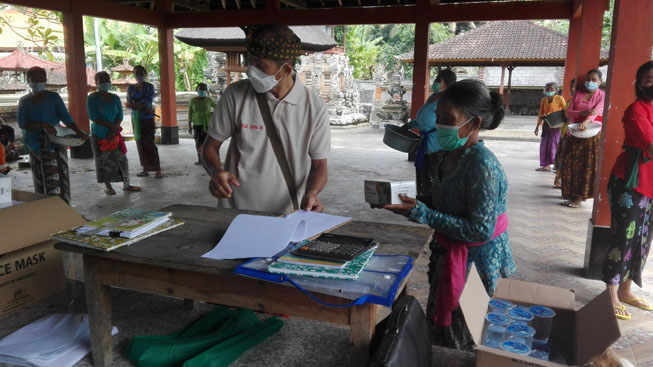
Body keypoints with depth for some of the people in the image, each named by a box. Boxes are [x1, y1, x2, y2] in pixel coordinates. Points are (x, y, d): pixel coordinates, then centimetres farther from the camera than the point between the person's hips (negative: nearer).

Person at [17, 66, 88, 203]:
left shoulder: (53, 97, 3)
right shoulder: (24, 101, 9)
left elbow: (65, 116, -8)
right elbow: (22, 123, -4)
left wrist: (78, 131, -26)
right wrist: (43, 125, -21)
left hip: (54, 142, -3)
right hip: (35, 145, 3)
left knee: (56, 178, -9)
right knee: (40, 180, 6)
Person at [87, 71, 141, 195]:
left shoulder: (115, 98, 5)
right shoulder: (92, 98, -5)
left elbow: (120, 116, 1)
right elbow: (93, 116, -14)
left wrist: (113, 130, -13)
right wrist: (111, 125, -18)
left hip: (114, 134, 3)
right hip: (98, 135, -3)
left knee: (121, 158, -1)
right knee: (103, 161, 3)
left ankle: (126, 185, 7)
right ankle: (107, 186, 12)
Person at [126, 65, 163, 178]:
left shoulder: (149, 87, -1)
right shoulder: (130, 88, 10)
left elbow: (148, 102, -13)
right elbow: (129, 103, -1)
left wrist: (134, 104, -11)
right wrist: (143, 107, -15)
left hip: (147, 119, -4)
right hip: (136, 119, 4)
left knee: (149, 143, -9)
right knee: (140, 144, 3)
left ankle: (158, 169, -7)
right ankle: (145, 169, 8)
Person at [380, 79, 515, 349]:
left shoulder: (482, 165, -25)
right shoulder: (445, 155, 1)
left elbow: (480, 230, -27)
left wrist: (421, 214, -28)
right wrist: (413, 203, -2)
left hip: (475, 261, -8)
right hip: (447, 254, 8)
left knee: (462, 338, 10)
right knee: (438, 322, 23)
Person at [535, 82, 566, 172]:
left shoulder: (559, 99, -6)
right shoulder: (543, 100, 7)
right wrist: (538, 126, 9)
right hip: (546, 125, 5)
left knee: (554, 145, -7)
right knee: (544, 145, 4)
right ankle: (546, 166, 10)